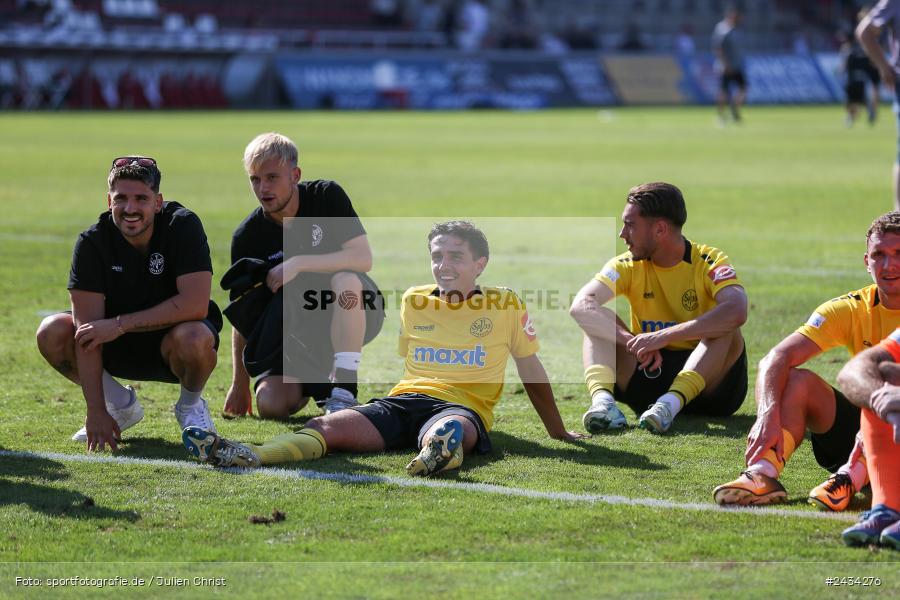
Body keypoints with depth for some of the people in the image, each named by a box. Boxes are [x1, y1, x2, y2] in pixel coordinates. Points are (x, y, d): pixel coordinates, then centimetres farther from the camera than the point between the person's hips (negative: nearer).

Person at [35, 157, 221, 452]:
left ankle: (190, 404, -1)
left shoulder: (183, 226, -20)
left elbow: (196, 304, -30)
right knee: (52, 333, -22)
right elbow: (88, 330, -20)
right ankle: (120, 404, 5)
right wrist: (96, 412, -27)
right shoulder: (92, 242, -15)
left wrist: (120, 324, -30)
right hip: (119, 350, 3)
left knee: (193, 338, -37)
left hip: (170, 345, -3)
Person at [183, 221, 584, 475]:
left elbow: (530, 369, 19)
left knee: (448, 430, -44)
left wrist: (558, 432, 25)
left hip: (464, 408, -3)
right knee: (328, 427, -26)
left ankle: (441, 452, -81)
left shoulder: (506, 305, 11)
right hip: (404, 399, 4)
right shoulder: (413, 301, 20)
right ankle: (249, 455, -50)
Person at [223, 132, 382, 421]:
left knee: (346, 281, -36)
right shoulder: (247, 237, -9)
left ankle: (344, 391, -30)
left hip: (350, 315, -2)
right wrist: (240, 384, -4)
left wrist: (298, 263, -29)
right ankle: (314, 382, 17)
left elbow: (363, 258, -23)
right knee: (270, 405, -19)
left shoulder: (326, 196, -13)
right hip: (297, 331, 2)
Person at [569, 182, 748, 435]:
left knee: (727, 328, -29)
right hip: (647, 375, 3)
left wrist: (664, 336, -39)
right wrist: (634, 342, -35)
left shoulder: (709, 262, -11)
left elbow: (737, 310, -33)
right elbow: (580, 306, -19)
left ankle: (672, 402, -46)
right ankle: (602, 399, -38)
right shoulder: (627, 266, -1)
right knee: (597, 319, -13)